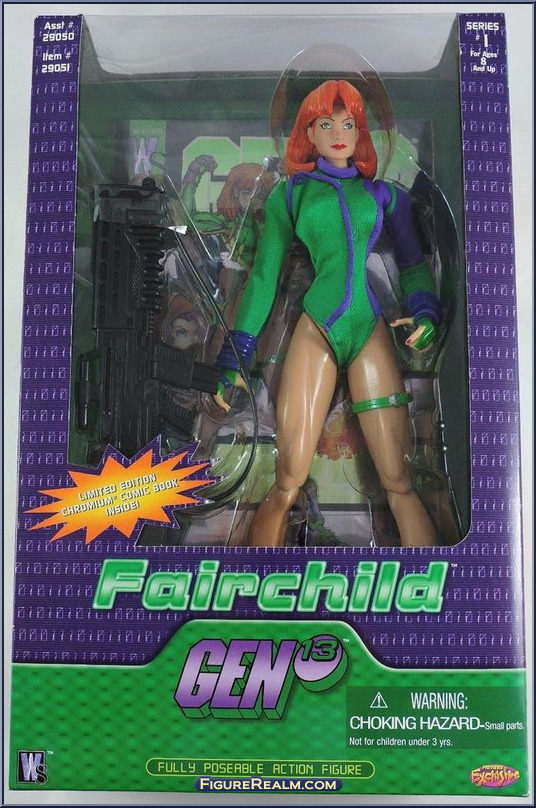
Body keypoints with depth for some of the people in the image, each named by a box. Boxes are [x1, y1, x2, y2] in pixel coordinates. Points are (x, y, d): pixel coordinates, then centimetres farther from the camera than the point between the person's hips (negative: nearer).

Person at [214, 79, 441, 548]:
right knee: (288, 483, -6)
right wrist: (234, 357, 5)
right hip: (315, 330, -1)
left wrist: (425, 315, -4)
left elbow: (414, 264, 17)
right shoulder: (289, 194, 13)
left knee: (400, 483, -4)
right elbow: (264, 276, 10)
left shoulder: (383, 193, 18)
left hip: (372, 332, 2)